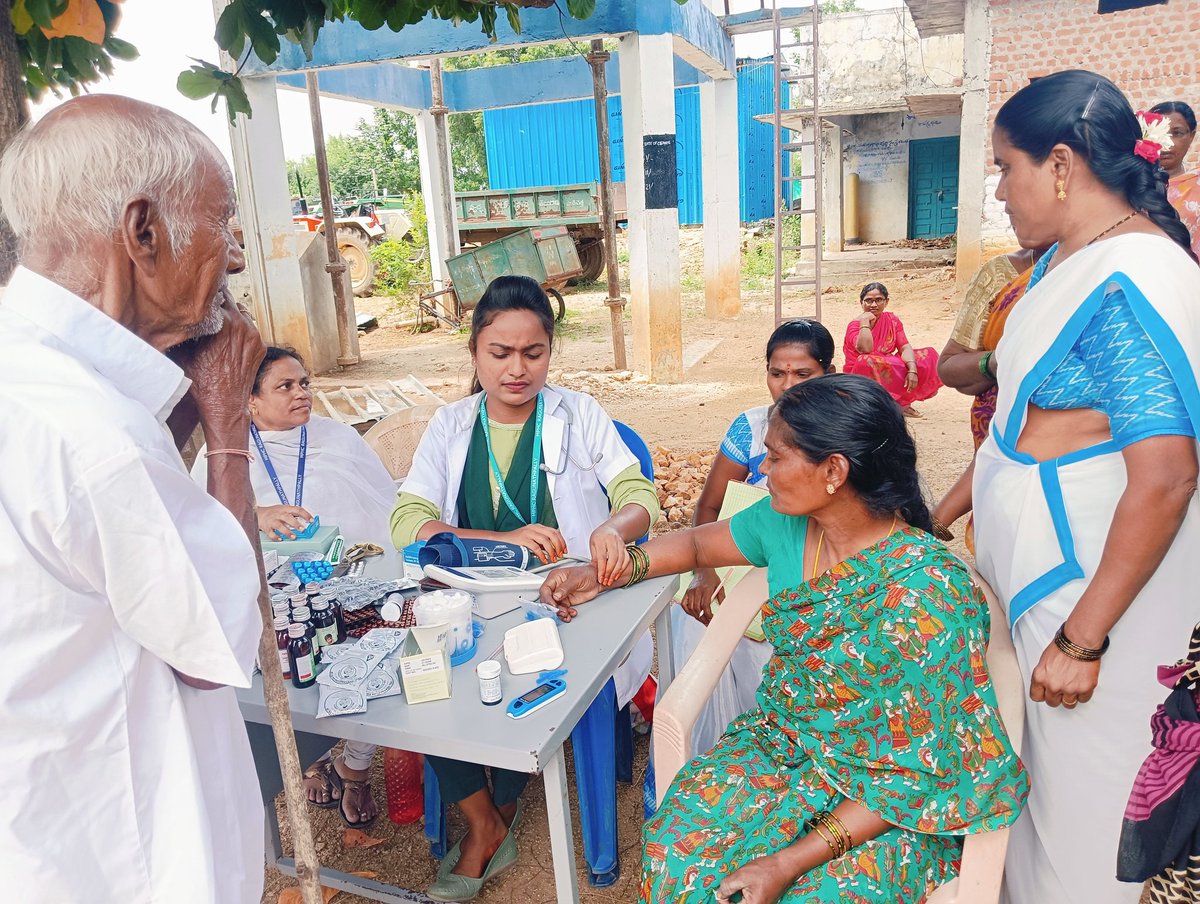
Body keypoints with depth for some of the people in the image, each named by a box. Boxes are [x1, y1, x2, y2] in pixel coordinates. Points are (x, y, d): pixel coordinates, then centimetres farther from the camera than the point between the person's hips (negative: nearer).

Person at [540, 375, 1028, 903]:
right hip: (781, 741, 4)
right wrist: (602, 575, 1)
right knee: (678, 846, -21)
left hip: (883, 799, -4)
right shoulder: (786, 523, -6)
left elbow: (916, 772, -20)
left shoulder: (925, 594, -25)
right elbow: (697, 543, 14)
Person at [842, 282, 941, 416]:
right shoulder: (854, 325, -10)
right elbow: (865, 349, -30)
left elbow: (905, 347, -6)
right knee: (867, 362, -40)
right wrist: (865, 321, -21)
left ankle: (901, 401, -7)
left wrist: (912, 370, -24)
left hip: (888, 372, 5)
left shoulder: (892, 320, 5)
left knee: (929, 356, -7)